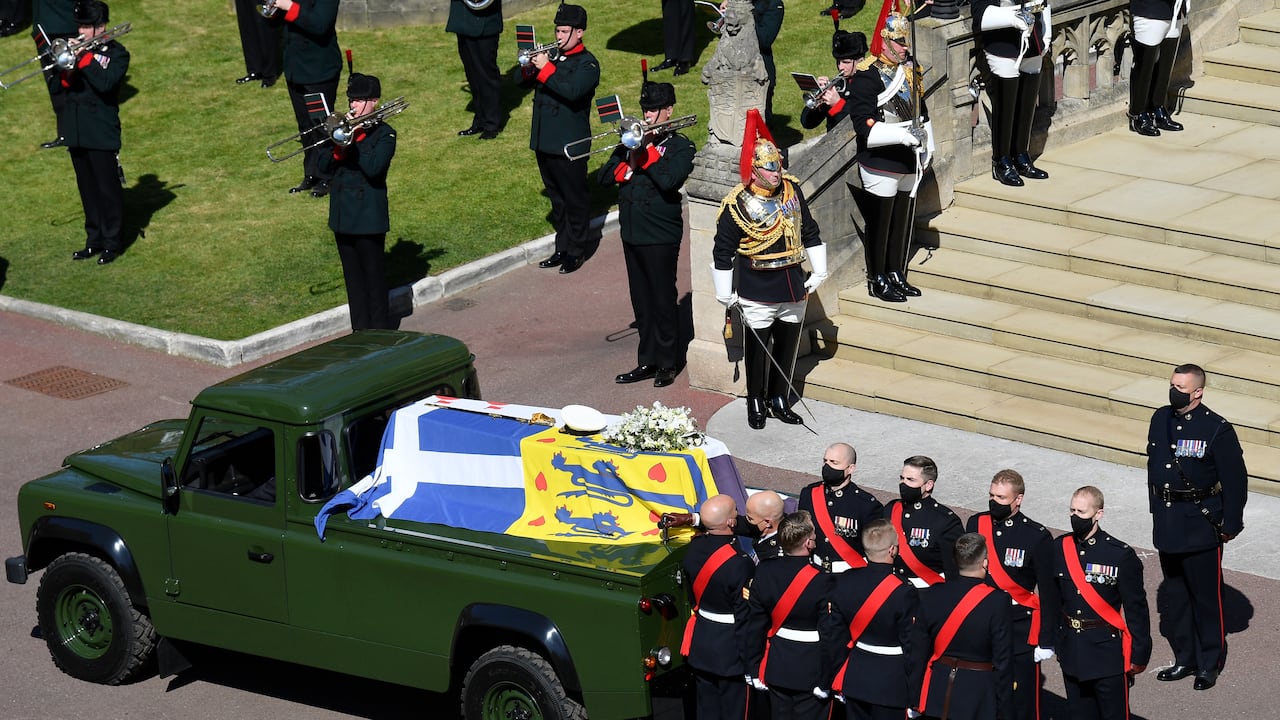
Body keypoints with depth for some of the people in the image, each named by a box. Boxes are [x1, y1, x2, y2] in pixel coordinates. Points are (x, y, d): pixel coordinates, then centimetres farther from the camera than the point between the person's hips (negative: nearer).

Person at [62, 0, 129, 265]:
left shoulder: (116, 53, -5)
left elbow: (105, 84, -21)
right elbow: (62, 83, 6)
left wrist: (84, 59, -21)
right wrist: (65, 72, -14)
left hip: (102, 131, -6)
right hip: (76, 131, 6)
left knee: (108, 188, 0)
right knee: (87, 189, 12)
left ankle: (113, 241, 7)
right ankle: (94, 240, 20)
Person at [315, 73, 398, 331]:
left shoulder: (384, 134, -6)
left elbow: (374, 168, -23)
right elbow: (323, 167, 2)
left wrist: (355, 138, -19)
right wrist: (339, 147, -15)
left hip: (369, 215, -6)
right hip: (342, 214, 6)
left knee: (373, 274, 0)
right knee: (352, 276, 12)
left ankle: (380, 330, 8)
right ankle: (360, 329, 20)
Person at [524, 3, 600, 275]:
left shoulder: (587, 63, -10)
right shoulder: (553, 55, 10)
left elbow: (572, 91, -27)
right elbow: (525, 81, 11)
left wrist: (545, 69, -25)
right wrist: (531, 67, -9)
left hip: (570, 143, -7)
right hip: (544, 140, 7)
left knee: (575, 199, 3)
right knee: (556, 198, 16)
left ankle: (576, 251, 12)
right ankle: (562, 248, 26)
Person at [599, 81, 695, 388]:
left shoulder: (681, 147, -4)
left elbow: (668, 181, -22)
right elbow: (605, 176, 3)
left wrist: (646, 149, -15)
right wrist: (628, 166, -14)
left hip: (661, 235, -6)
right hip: (632, 232, 6)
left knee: (663, 301, 1)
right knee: (641, 302, 13)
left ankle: (668, 363, 11)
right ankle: (647, 361, 21)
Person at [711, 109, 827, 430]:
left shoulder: (792, 191, 0)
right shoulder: (737, 205, -16)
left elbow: (810, 232, 13)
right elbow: (722, 253, -8)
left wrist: (819, 272, 14)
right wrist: (725, 294, -4)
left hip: (794, 288, 5)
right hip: (758, 294, -5)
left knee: (788, 345, 14)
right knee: (758, 348, 6)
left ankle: (780, 401, 28)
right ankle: (756, 404, 22)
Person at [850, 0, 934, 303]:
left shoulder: (910, 68, 11)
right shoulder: (868, 76, -15)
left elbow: (921, 109, 22)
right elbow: (864, 126, -21)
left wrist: (927, 147, 18)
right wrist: (902, 136, -26)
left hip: (909, 161, 8)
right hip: (881, 163, -8)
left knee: (903, 220, 14)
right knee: (880, 222, 1)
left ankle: (896, 275, 25)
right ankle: (878, 281, 10)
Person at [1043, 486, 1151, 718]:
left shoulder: (1121, 555, -13)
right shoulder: (1060, 549, -1)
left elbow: (1136, 610, -9)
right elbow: (1051, 601, 8)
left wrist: (1139, 655, -7)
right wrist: (1056, 642, 11)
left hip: (1109, 655, -5)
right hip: (1072, 653, 5)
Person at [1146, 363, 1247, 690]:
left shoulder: (1217, 430, -15)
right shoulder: (1161, 419, 3)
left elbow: (1235, 479, -10)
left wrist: (1231, 524, -9)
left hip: (1201, 525, -6)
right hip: (1167, 524, 6)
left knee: (1205, 596, 3)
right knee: (1175, 593, 15)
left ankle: (1209, 664, 16)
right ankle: (1185, 659, 27)